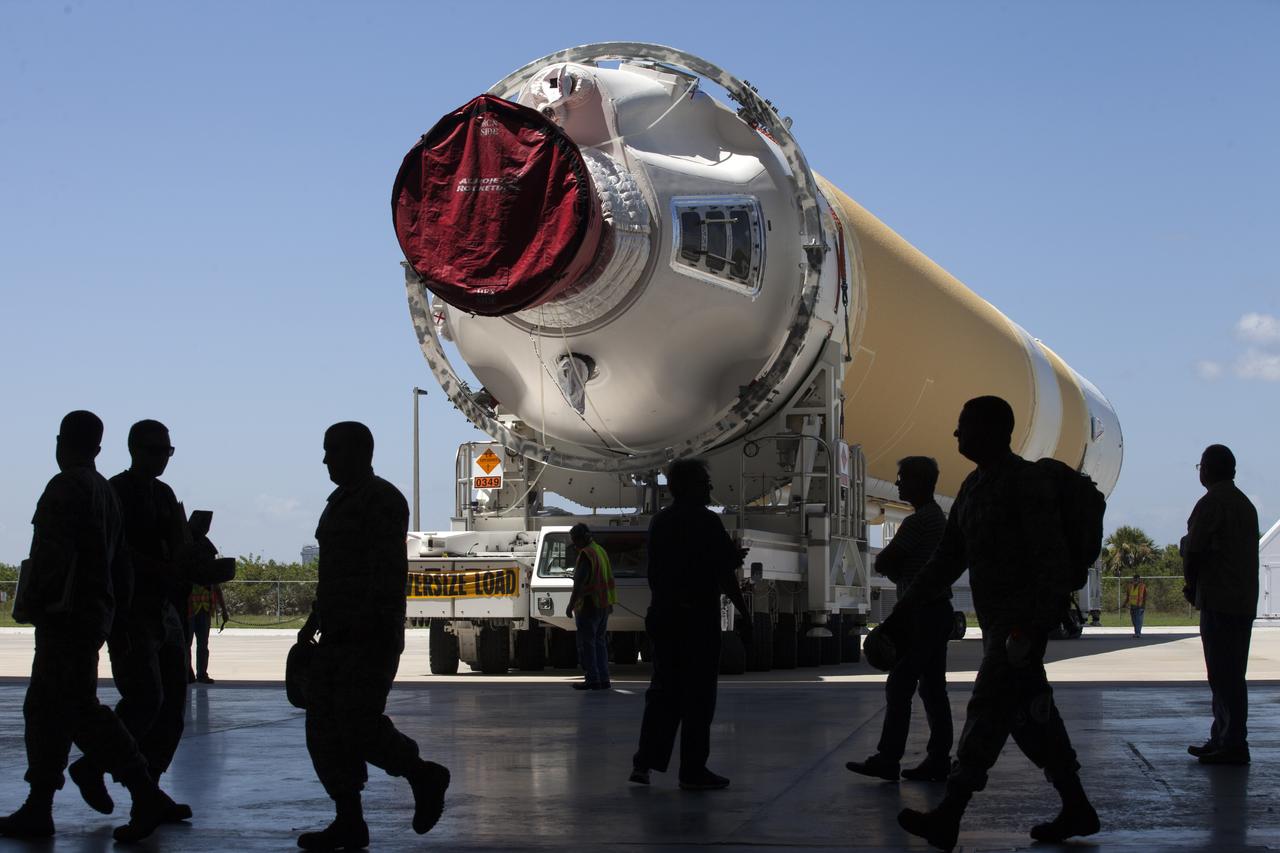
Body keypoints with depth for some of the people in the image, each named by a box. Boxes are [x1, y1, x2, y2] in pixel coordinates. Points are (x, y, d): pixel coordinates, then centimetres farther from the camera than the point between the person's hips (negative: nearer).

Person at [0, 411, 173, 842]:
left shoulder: (65, 488, -12)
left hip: (66, 616, -9)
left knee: (80, 709, -8)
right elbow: (119, 559, 17)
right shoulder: (105, 490, 16)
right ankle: (37, 809, 9)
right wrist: (117, 606, 18)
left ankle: (145, 794, -11)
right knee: (45, 710, 11)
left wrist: (35, 601, -15)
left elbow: (54, 554, -22)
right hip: (96, 612, 9)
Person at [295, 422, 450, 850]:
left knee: (360, 727, -13)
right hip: (338, 637, 10)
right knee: (324, 726, 2)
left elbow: (390, 568, -19)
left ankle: (424, 777, 10)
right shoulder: (340, 503, 20)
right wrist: (315, 620, 23)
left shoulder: (381, 499, -10)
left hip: (370, 638, -9)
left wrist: (371, 621, -27)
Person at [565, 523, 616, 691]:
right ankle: (603, 679, 12)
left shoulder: (586, 554, -15)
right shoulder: (601, 551, 15)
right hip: (604, 605, 9)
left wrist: (571, 605, -19)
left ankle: (593, 680, -6)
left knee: (586, 644, -4)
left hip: (589, 606, -9)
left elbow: (579, 583, -21)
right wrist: (610, 603, 27)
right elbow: (609, 578, 22)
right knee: (600, 642, 13)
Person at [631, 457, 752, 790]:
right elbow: (726, 575, -11)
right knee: (698, 694, 0)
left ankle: (645, 761, 7)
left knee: (663, 689, 13)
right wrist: (745, 613, -1)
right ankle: (693, 771, 3)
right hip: (699, 616, -6)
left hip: (662, 615, 6)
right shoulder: (706, 522, -10)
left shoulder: (659, 521, 10)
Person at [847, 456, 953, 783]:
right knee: (933, 688, 8)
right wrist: (898, 568, 5)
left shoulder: (917, 522, -16)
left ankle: (887, 759, -7)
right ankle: (938, 759, 7)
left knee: (899, 688, -7)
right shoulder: (938, 518, 17)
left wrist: (894, 568, 6)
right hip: (937, 611, 10)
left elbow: (883, 564, -13)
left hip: (921, 614, -10)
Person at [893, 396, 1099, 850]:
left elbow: (1051, 559, -19)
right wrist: (903, 609, 15)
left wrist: (1037, 622, -26)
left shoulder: (1028, 482, -13)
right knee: (1031, 715, 10)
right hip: (997, 620, 9)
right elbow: (948, 558, 19)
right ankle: (1076, 808, 17)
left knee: (987, 711, -11)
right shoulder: (974, 486, 15)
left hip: (1023, 620, -9)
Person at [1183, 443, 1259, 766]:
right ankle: (1223, 739, 17)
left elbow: (1194, 549, -13)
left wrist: (1191, 584, 5)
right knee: (1230, 674, 12)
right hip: (1245, 601, 9)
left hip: (1219, 602, -9)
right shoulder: (1246, 504, 17)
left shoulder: (1212, 503, -10)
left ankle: (1233, 744, -11)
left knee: (1224, 675, -9)